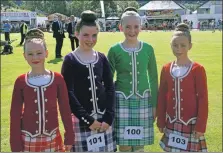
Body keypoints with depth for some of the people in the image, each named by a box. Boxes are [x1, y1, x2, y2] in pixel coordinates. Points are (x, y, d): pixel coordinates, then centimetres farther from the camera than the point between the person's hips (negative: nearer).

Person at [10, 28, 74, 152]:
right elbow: (15, 114, -2)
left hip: (52, 137, 1)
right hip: (28, 139, 0)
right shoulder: (20, 82, -6)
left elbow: (65, 109, 0)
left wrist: (69, 137, 1)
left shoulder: (57, 78, -6)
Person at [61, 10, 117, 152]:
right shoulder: (70, 60, -6)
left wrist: (108, 117, -7)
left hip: (103, 117, 3)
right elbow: (68, 93, -10)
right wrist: (87, 119, -13)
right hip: (81, 118, -3)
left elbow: (110, 88, 3)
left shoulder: (102, 58, 4)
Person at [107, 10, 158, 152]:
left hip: (143, 100, 2)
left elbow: (153, 78, 6)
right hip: (122, 100, -1)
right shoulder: (115, 50, -5)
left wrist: (154, 104, 5)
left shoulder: (148, 49, 0)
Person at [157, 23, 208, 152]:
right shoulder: (166, 69, 2)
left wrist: (201, 125, -11)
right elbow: (162, 97, 7)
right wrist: (161, 121, 7)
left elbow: (203, 99, -9)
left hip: (191, 122, -4)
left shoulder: (198, 69, -10)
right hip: (172, 122, 4)